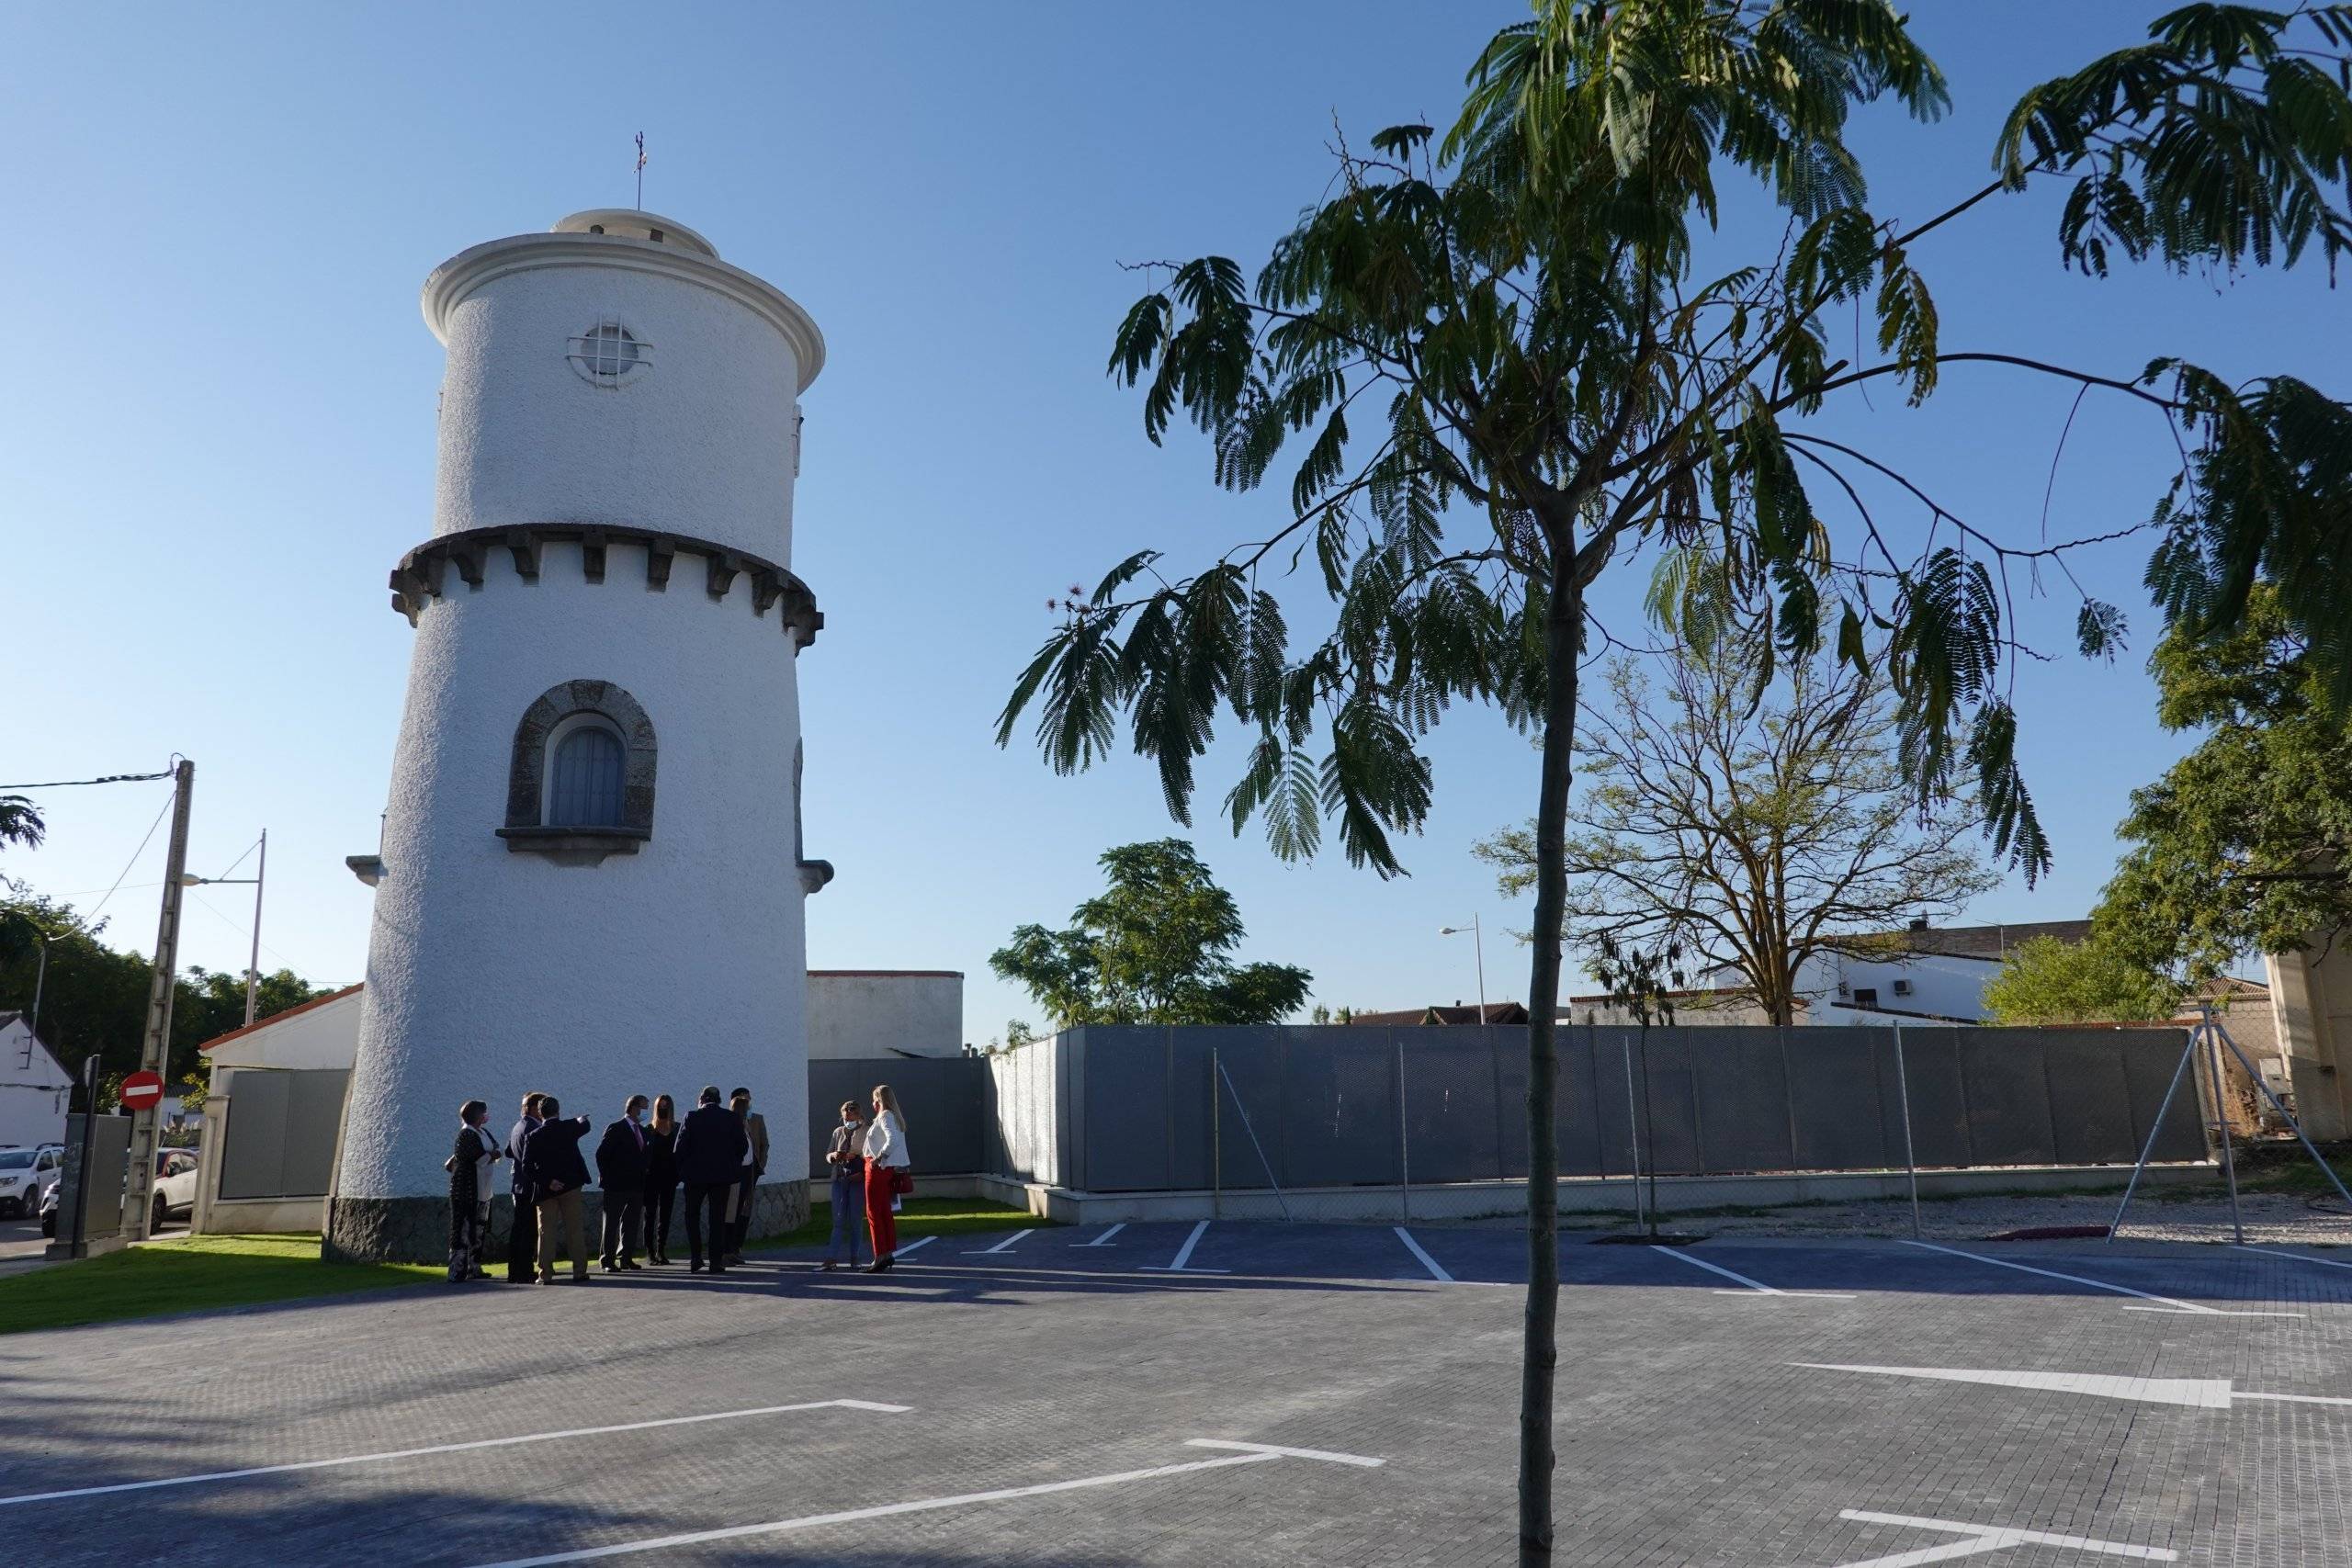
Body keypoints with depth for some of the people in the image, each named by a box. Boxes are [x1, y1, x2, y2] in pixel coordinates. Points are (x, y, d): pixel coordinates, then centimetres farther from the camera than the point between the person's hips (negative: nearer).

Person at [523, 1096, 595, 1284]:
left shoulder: (534, 1136, -4)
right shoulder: (569, 1127, -3)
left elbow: (528, 1165, -12)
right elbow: (585, 1125, 20)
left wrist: (547, 1182, -11)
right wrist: (581, 1118, 40)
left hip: (546, 1190, 0)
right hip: (571, 1185, 0)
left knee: (546, 1232, 7)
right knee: (576, 1230, 5)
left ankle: (546, 1274, 7)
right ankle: (579, 1272, 7)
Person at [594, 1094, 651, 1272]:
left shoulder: (642, 1131, 14)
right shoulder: (615, 1129, -9)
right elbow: (601, 1154, -11)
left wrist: (643, 1178, 11)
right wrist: (606, 1178, -10)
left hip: (637, 1186, 7)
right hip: (617, 1186, -7)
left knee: (632, 1224, 10)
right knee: (611, 1224, -1)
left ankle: (626, 1259, 18)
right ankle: (608, 1261, 3)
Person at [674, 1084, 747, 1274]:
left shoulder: (691, 1117, -6)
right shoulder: (732, 1118, -1)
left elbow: (680, 1147, -7)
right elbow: (743, 1145, 1)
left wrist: (682, 1170, 5)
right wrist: (732, 1166, 14)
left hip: (695, 1174, -1)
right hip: (723, 1175, 1)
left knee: (692, 1216, 15)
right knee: (718, 1218, 6)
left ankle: (695, 1258, 7)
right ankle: (716, 1261, 3)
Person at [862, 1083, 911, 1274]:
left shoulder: (885, 1116, -13)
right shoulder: (894, 1117, 15)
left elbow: (893, 1140, -28)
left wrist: (879, 1157, -25)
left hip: (878, 1168, -9)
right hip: (889, 1169, 9)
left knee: (874, 1213, -4)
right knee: (885, 1212, 13)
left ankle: (880, 1257, -4)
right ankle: (889, 1254, 16)